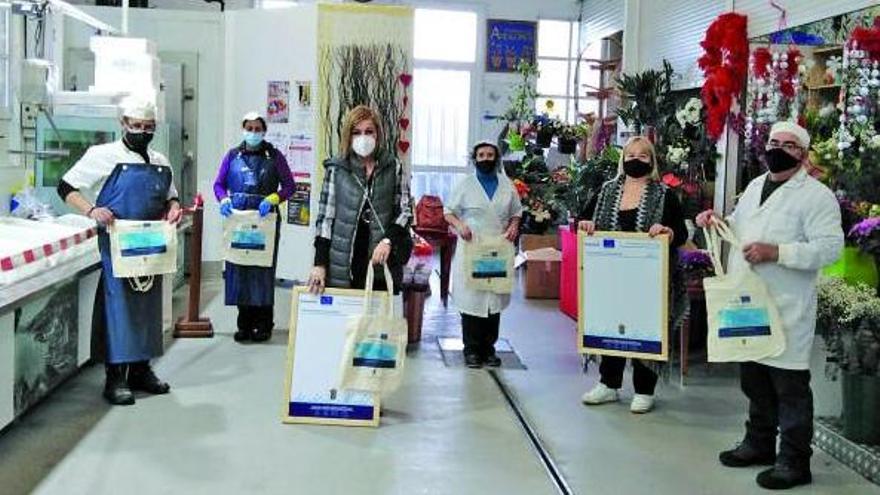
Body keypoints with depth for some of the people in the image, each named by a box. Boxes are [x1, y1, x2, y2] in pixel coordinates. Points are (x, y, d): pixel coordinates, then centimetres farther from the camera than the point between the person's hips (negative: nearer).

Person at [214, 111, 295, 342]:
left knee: (263, 270, -2)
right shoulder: (232, 156, 11)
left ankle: (264, 325, 6)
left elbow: (289, 185, 1)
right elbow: (218, 184, 10)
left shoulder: (274, 156, 5)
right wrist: (224, 200, -11)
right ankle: (245, 324, 12)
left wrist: (272, 200, -15)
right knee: (238, 270, 3)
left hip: (265, 219, -2)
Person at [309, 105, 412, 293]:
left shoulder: (393, 167, 5)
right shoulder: (336, 169, 4)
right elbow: (325, 216, 3)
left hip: (382, 264, 1)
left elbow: (405, 210, 6)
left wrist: (388, 240, -11)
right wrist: (320, 263, -3)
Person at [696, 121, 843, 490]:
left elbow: (830, 247, -17)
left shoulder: (816, 196, -9)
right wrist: (718, 221, 8)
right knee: (754, 379, 18)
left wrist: (776, 252, -24)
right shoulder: (754, 186, 16)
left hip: (787, 308, -7)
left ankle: (795, 460, 10)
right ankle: (760, 443, 33)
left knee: (790, 386, -1)